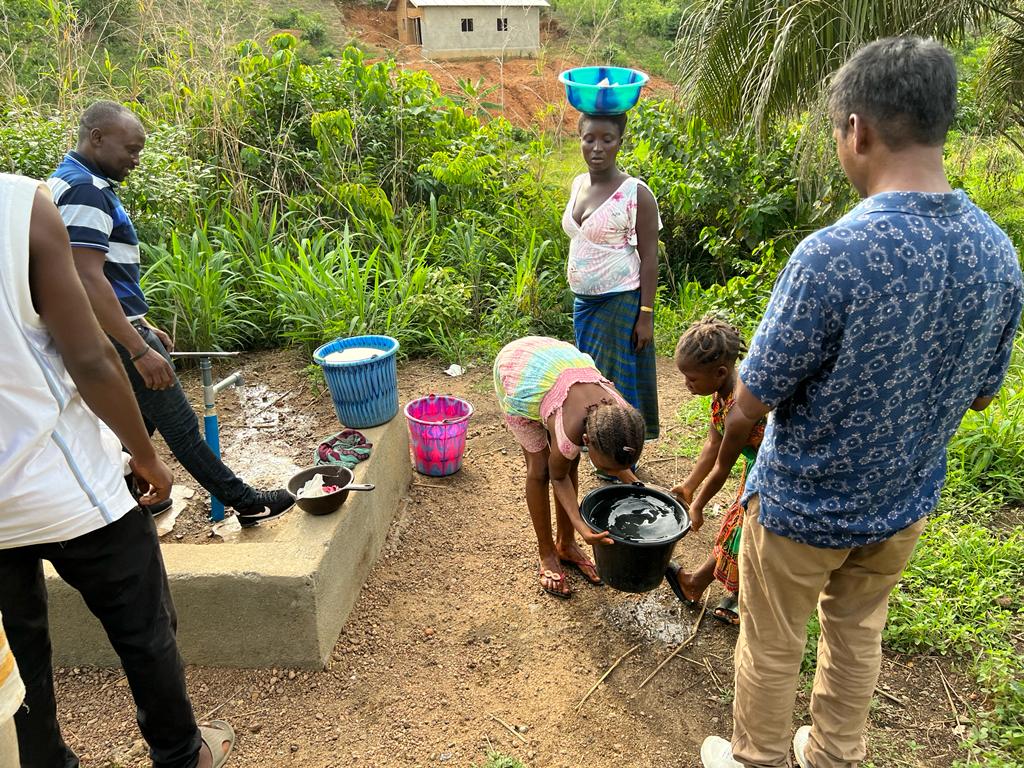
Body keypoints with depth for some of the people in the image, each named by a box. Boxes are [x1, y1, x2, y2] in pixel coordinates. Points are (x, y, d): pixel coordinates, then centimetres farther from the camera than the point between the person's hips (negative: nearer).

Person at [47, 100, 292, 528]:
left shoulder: (71, 183, 15)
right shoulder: (85, 191, -19)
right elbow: (88, 282, -27)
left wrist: (141, 326, 22)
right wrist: (140, 349, -28)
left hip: (115, 331, 10)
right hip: (116, 337, -10)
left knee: (139, 423, 18)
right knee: (180, 427, 0)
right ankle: (243, 501, 11)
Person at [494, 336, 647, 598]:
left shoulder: (622, 413, -25)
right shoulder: (569, 431, -40)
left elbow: (616, 455, 0)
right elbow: (558, 477, -18)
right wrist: (583, 527, -28)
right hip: (515, 371, -5)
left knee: (570, 463, 4)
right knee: (540, 469, -4)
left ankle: (566, 545, 24)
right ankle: (547, 555, 14)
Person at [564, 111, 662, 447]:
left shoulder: (636, 193, -14)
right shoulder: (578, 183, 6)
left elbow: (649, 257, -13)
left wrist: (645, 315, -16)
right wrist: (580, 298, 16)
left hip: (621, 303, -7)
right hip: (584, 302, 7)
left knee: (622, 379, 3)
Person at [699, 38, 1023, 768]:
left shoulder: (832, 256, -32)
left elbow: (753, 402, -22)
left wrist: (726, 454, -1)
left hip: (802, 505, -5)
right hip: (906, 501, 6)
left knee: (771, 646, 18)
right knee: (858, 635, 27)